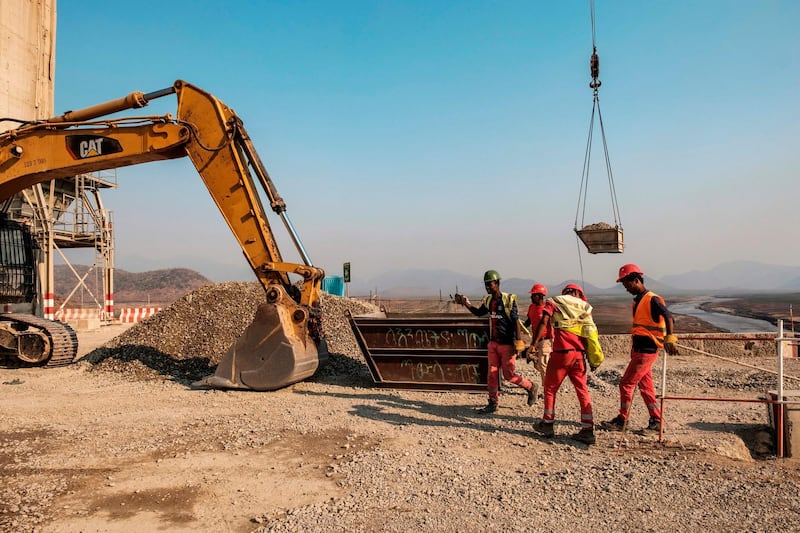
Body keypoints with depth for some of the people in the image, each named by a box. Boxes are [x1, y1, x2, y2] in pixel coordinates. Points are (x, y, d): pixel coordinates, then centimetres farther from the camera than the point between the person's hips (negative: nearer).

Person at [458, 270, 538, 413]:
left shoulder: (508, 300, -13)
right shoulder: (488, 300, 7)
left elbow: (516, 321, -15)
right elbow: (479, 312, 25)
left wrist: (519, 342, -19)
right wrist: (467, 304, 7)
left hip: (507, 344, -6)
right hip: (493, 343, 7)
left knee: (509, 375, -1)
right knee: (492, 374, 6)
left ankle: (531, 387, 22)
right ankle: (493, 403, 14)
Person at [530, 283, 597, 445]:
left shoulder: (553, 302, 7)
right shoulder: (584, 306, 14)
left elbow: (543, 323, -9)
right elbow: (591, 332, 6)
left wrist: (533, 344, -12)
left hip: (561, 352, -3)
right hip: (579, 353, 3)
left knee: (550, 388, 13)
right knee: (582, 390, 10)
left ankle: (548, 424, 21)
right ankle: (588, 430, 9)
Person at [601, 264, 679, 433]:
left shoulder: (652, 300, -14)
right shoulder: (638, 300, 14)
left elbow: (668, 317, -28)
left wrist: (669, 338, -42)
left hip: (646, 351, -9)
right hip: (639, 349, 9)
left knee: (626, 384, -5)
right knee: (645, 386, 12)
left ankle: (622, 421, 4)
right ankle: (656, 421, 20)